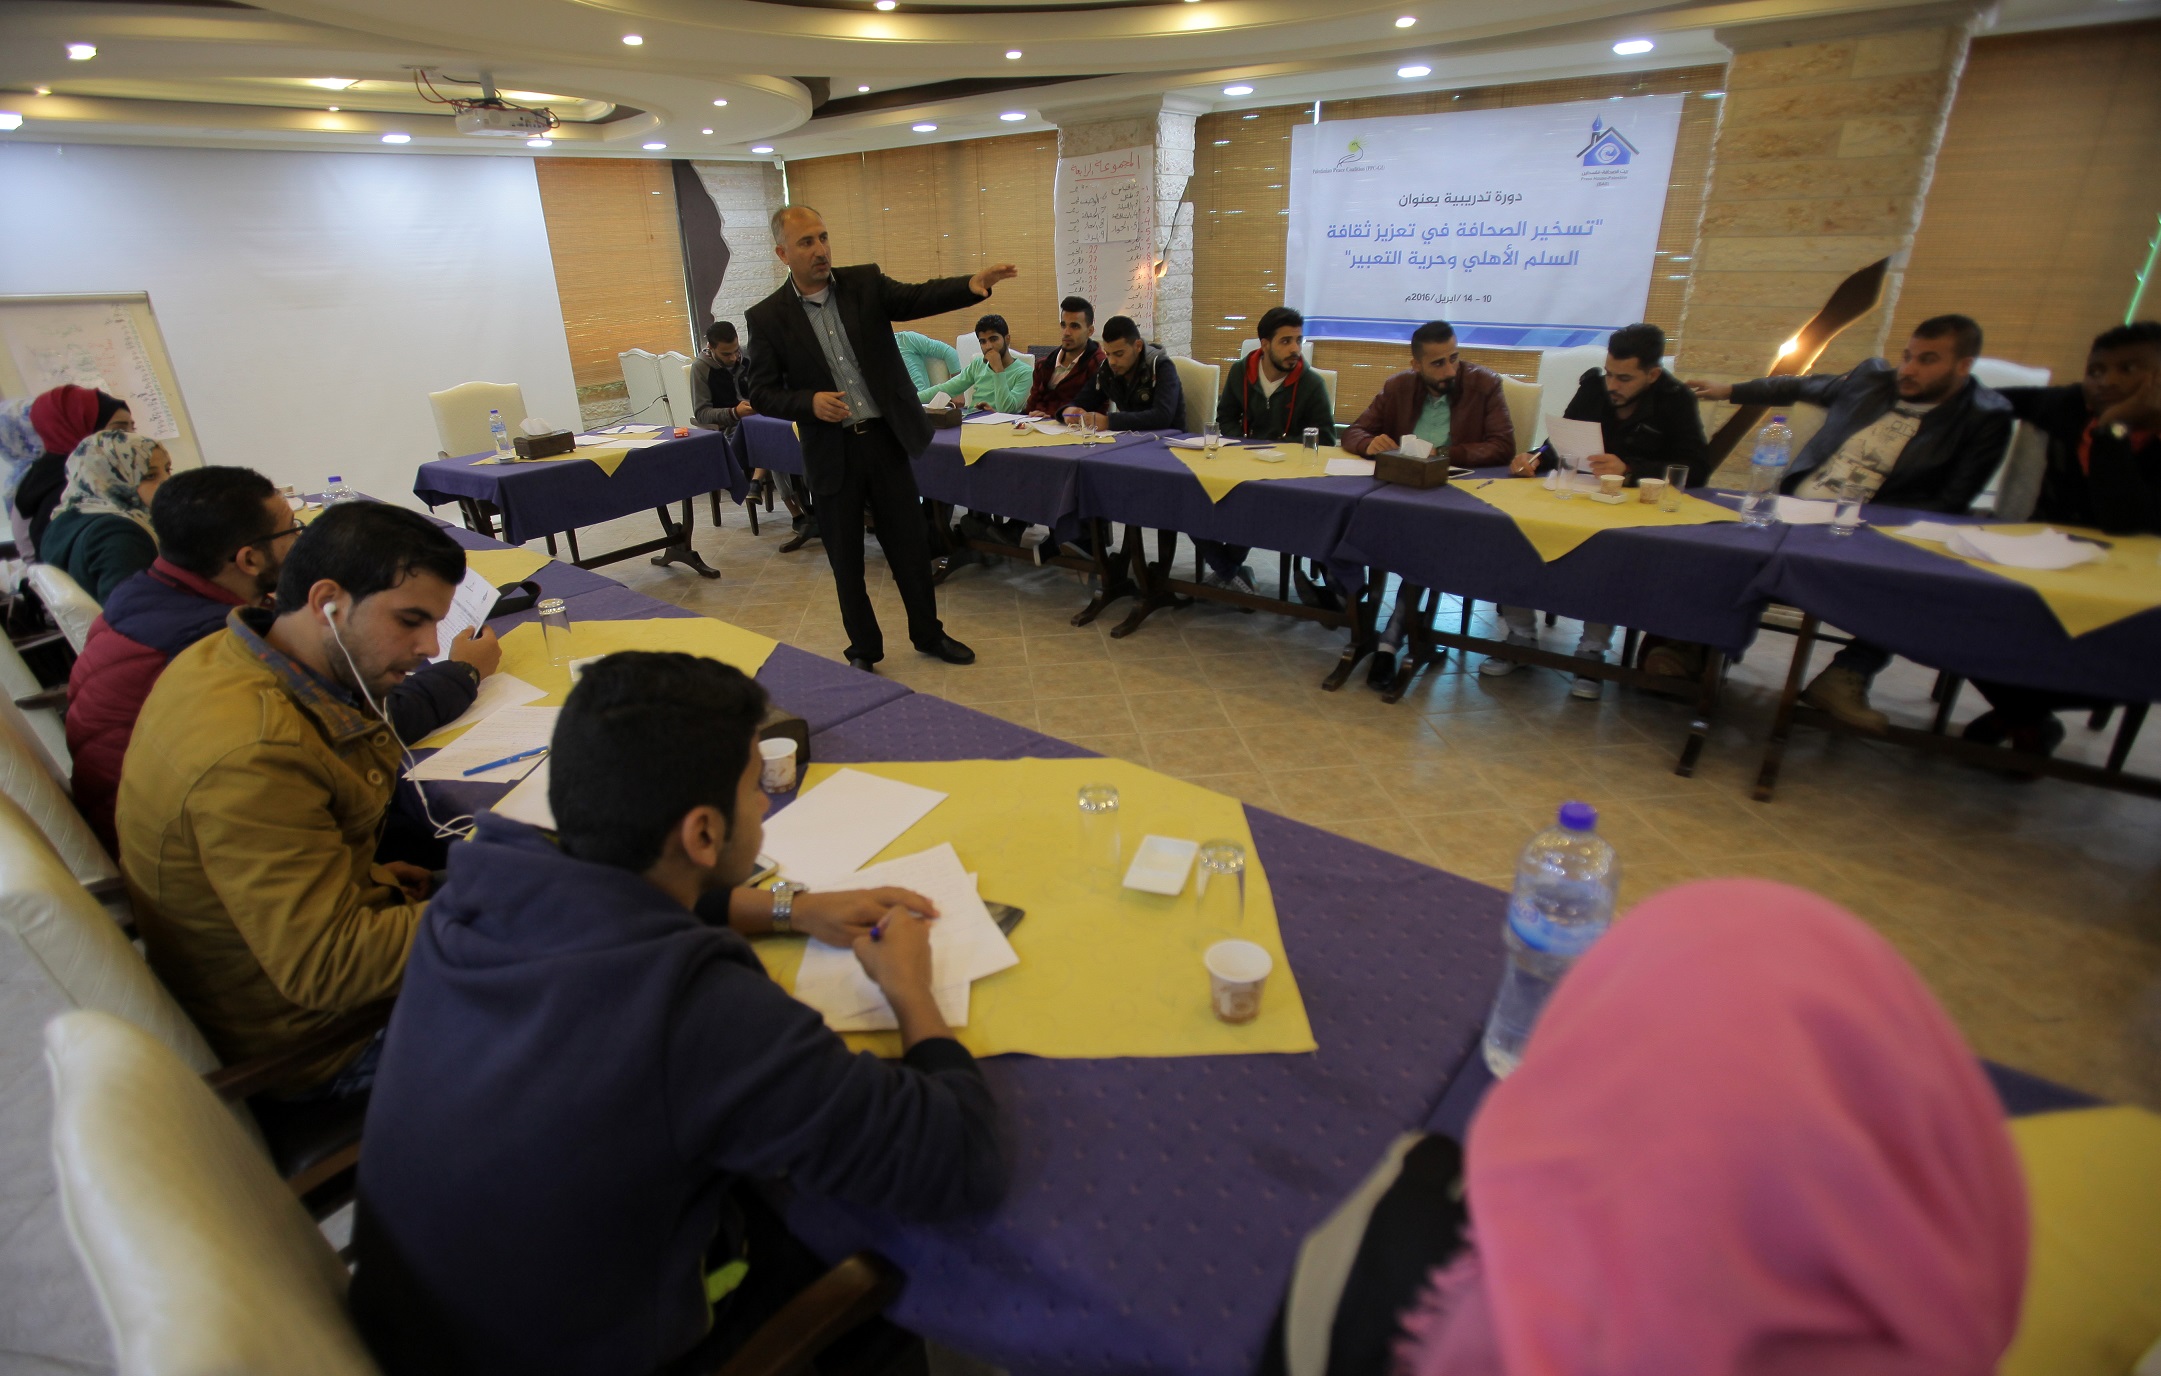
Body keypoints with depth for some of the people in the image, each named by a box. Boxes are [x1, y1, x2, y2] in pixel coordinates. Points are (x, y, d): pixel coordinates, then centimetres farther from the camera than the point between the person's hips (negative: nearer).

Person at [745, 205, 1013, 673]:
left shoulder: (865, 283, 2)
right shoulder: (768, 317, -3)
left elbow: (918, 298, -12)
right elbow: (762, 393, -1)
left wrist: (972, 284, -30)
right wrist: (809, 402, -21)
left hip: (886, 438, 1)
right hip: (832, 452, -1)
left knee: (911, 541, 10)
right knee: (845, 557, 8)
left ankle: (928, 633, 29)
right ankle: (864, 649, 26)